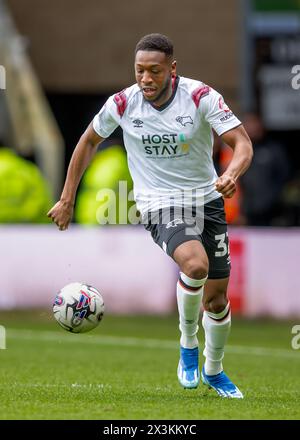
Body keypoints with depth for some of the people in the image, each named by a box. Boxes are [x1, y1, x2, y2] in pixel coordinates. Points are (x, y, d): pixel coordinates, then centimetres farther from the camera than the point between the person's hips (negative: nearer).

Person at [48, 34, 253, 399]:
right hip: (160, 205, -2)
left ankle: (214, 371, 34)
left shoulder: (201, 96, -13)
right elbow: (89, 142, 8)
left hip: (207, 200, 2)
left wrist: (231, 174, -39)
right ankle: (188, 346, -7)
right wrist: (67, 199, 9)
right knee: (195, 264, -32)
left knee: (217, 298, 7)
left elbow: (241, 142, -16)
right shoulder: (122, 103, -9)